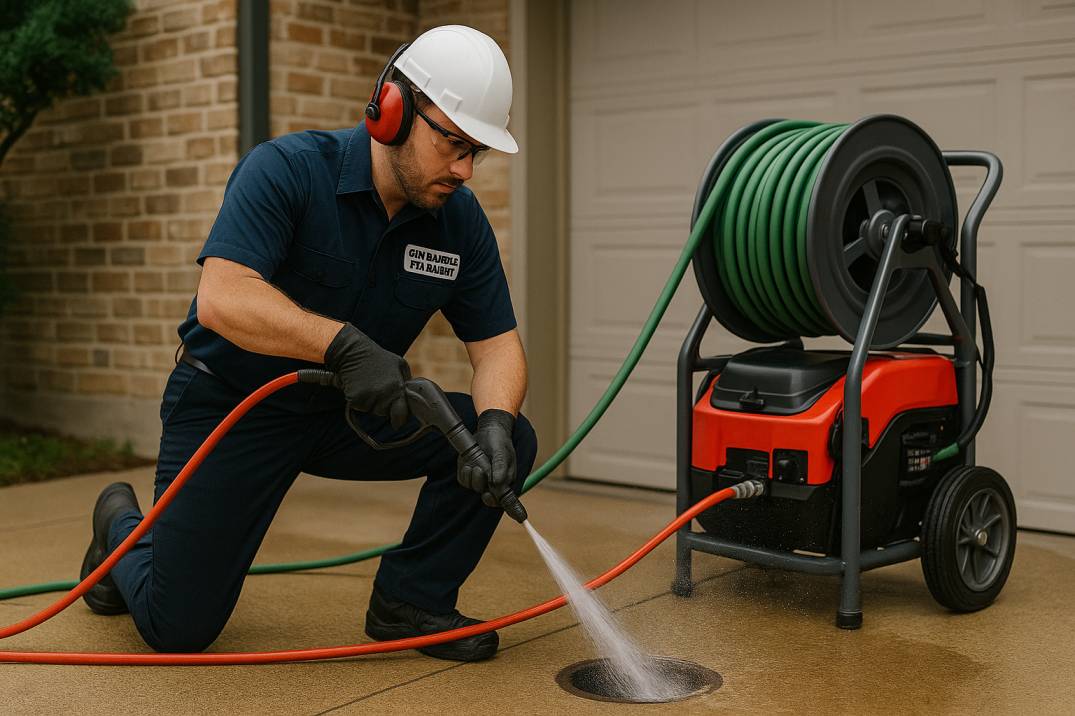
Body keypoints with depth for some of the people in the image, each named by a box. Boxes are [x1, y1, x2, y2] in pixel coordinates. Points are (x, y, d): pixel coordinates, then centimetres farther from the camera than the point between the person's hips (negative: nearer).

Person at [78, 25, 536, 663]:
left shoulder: (461, 220, -6)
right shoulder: (287, 171, -21)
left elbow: (498, 345, -6)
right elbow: (222, 299, -34)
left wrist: (494, 420, -28)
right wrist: (344, 344, -45)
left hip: (350, 412, 5)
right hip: (230, 406, -4)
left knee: (510, 441, -15)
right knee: (178, 628, -2)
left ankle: (410, 600, 2)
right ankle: (124, 528, 32)